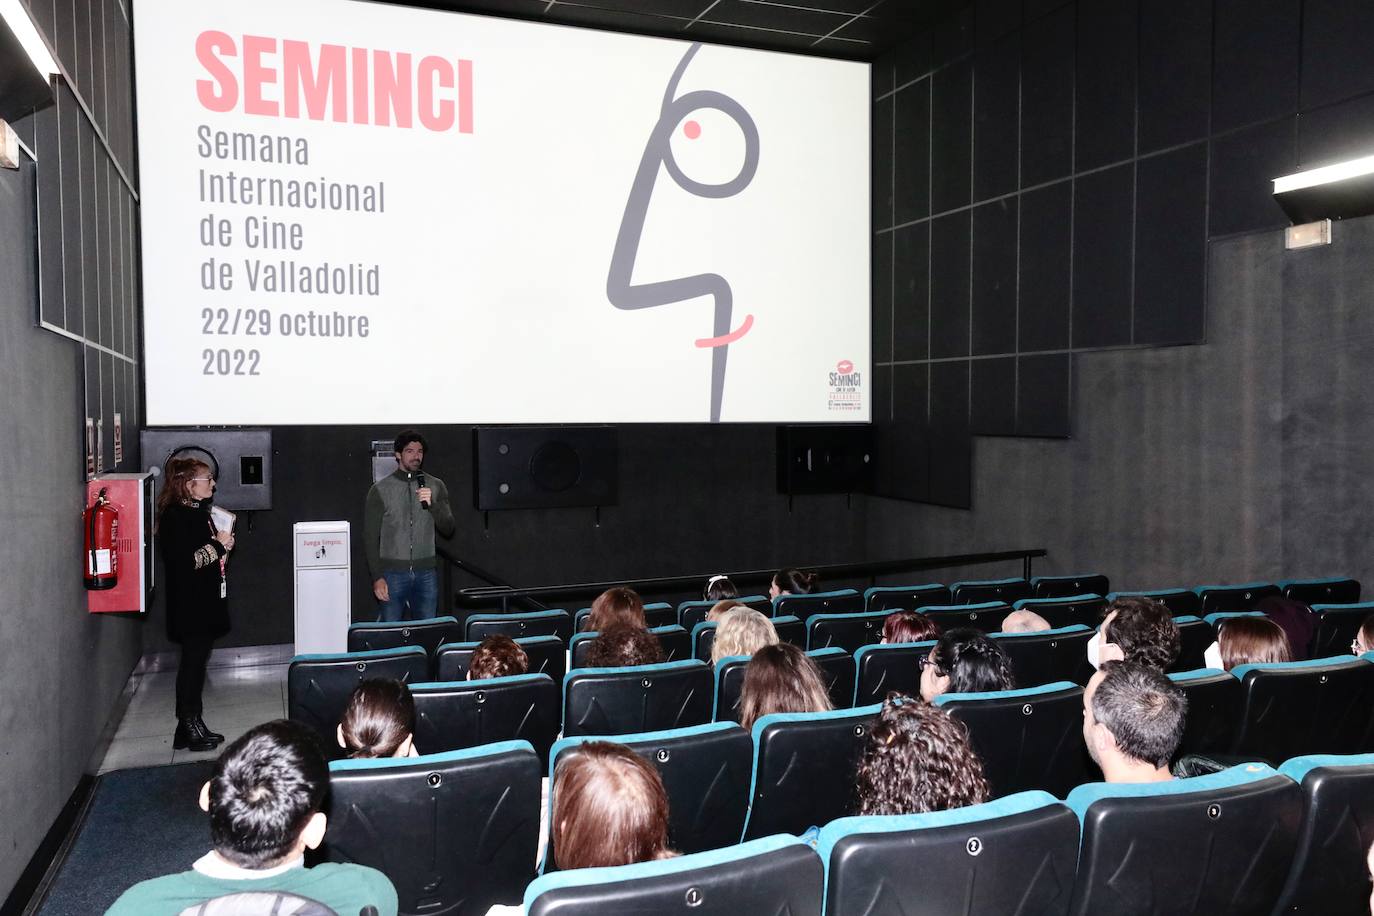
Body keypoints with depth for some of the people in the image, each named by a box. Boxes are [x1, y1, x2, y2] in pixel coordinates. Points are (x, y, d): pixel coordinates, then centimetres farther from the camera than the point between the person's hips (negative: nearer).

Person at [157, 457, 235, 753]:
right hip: (189, 604, -9)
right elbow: (184, 561, -25)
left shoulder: (198, 511, 15)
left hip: (206, 603, 9)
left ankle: (193, 725, 21)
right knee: (193, 663, -3)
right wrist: (218, 545, -16)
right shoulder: (176, 515, -16)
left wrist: (223, 544, 5)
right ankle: (189, 730, 6)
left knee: (197, 662, 13)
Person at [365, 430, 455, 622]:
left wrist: (432, 504, -13)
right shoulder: (380, 489, 0)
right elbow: (370, 537, -1)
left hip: (426, 572, 2)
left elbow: (448, 529, 5)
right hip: (393, 572, -2)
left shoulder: (436, 486, 8)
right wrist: (377, 577, -8)